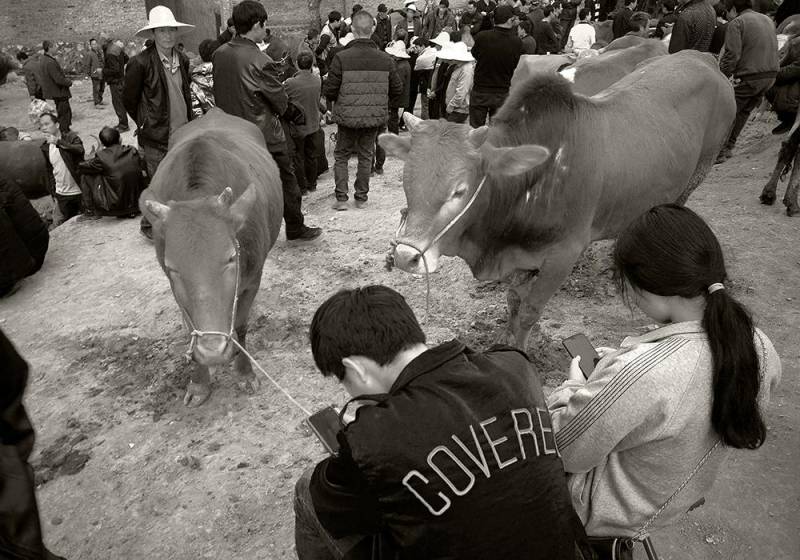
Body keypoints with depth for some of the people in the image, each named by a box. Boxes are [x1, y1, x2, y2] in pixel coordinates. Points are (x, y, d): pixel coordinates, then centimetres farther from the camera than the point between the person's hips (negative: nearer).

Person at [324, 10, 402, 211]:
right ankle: (361, 198, 24)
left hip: (348, 117, -2)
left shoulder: (341, 58, -15)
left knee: (341, 156, 15)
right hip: (375, 117, 2)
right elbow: (397, 89, 2)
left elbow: (329, 91, -13)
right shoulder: (384, 59, -5)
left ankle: (341, 198, 11)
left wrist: (334, 100, 10)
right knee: (366, 156, 18)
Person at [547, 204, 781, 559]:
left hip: (617, 513, -7)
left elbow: (566, 453, -26)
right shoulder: (760, 348, -16)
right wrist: (620, 365, 2)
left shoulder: (641, 375, -41)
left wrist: (576, 386, -10)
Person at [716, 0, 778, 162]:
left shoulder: (736, 23, -7)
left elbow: (732, 55, -17)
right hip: (771, 75, 8)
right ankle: (728, 147, 22)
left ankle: (719, 151, -4)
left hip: (749, 77, -8)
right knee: (743, 112, 17)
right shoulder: (767, 19, 19)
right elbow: (774, 49, 19)